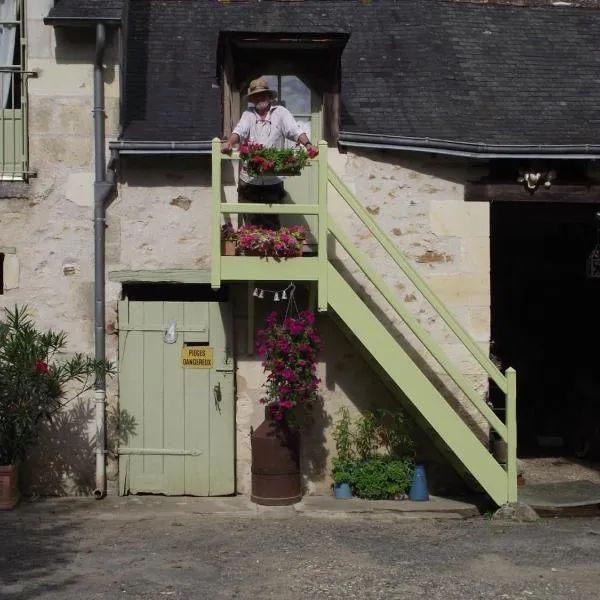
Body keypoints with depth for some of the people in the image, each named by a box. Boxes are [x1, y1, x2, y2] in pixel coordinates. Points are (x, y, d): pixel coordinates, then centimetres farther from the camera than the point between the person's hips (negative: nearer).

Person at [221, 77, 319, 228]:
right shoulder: (248, 115, 11)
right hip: (249, 179, 2)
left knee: (272, 223, 4)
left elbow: (295, 131, -6)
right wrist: (230, 142, -28)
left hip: (273, 180, -1)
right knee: (251, 223, 6)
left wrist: (307, 144, -25)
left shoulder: (281, 112, 6)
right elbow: (239, 131, -6)